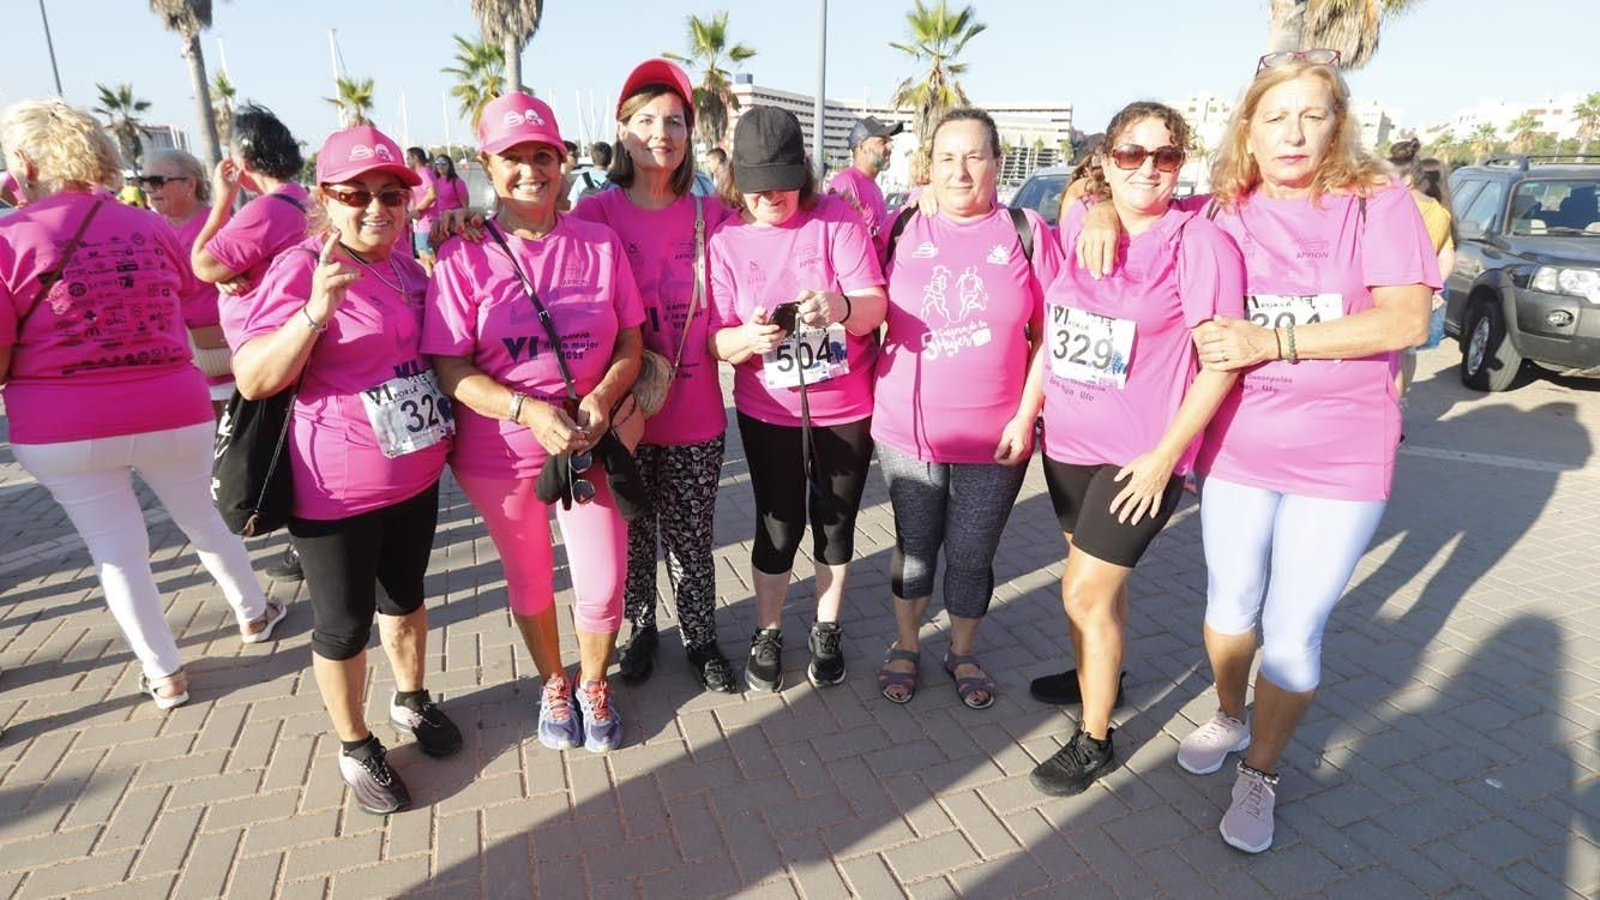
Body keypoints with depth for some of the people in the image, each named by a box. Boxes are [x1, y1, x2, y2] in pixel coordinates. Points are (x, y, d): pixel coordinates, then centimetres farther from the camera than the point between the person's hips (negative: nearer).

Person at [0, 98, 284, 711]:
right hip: (173, 416, 3)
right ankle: (254, 615, 40)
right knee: (202, 521, 23)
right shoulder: (151, 229, 0)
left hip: (63, 431, -3)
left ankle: (164, 675, 24)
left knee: (117, 551, 12)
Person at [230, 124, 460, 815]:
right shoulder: (300, 270, -16)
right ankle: (355, 748, 29)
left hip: (418, 474, 7)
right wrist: (315, 312, -35)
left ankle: (411, 701, 44)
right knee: (345, 622, 9)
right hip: (337, 488, -6)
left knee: (406, 592, 23)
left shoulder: (406, 266, 5)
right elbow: (252, 382, -23)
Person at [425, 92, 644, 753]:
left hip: (592, 446, 1)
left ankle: (594, 684, 38)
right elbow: (450, 368, -11)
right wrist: (529, 410, -26)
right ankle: (554, 685, 47)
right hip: (500, 453, -1)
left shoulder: (600, 244, -1)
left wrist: (603, 397, -18)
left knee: (603, 586, 5)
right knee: (529, 582, 19)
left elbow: (631, 344, 1)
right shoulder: (463, 257, -8)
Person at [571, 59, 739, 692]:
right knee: (633, 534, 15)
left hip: (695, 415, 1)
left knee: (691, 538, 13)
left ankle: (701, 638, 34)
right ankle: (641, 628, 39)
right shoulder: (595, 213, -5)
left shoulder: (711, 214, 1)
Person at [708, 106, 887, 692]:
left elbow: (876, 305, -17)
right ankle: (767, 635, 30)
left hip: (846, 408, 0)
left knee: (835, 520, 13)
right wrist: (749, 337, -32)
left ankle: (827, 631, 35)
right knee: (779, 527, 7)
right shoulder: (726, 239, -4)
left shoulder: (836, 219, -8)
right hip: (768, 413, 0)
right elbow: (716, 341, -8)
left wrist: (841, 306, -41)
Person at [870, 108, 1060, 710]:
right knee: (915, 546, 14)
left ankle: (963, 654, 35)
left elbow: (1048, 336, -1)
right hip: (908, 432, 1)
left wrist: (1025, 416, -7)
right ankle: (905, 647, 36)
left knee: (972, 557, 10)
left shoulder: (1028, 232, -2)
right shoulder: (904, 230, 2)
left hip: (994, 437, -1)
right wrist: (872, 403, 0)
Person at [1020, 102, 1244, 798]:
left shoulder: (1200, 243, -13)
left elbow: (1220, 364, -13)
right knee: (1098, 578, 21)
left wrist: (1162, 457, -14)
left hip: (1140, 453, -5)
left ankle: (1094, 740, 16)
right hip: (1066, 439, 5)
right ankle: (1101, 673, 46)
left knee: (1085, 591, -3)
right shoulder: (1076, 225, 2)